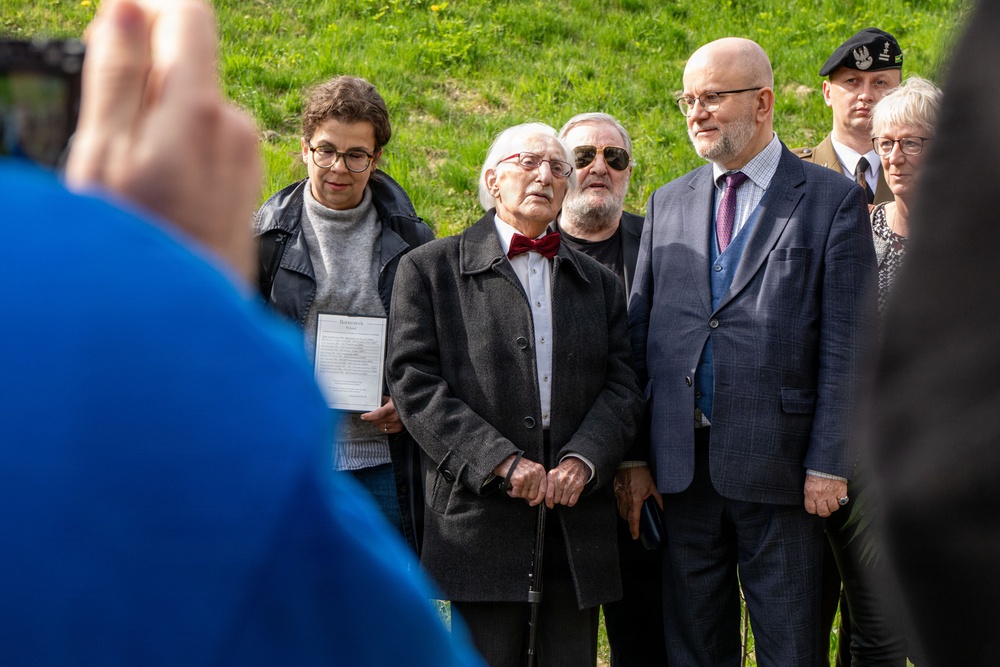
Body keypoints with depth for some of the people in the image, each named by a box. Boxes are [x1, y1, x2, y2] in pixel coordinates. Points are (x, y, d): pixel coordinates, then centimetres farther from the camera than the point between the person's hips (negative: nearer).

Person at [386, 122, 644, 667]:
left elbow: (622, 387, 10)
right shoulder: (430, 268, 6)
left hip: (578, 530, 4)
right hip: (478, 521, -3)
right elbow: (413, 381, -4)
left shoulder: (599, 284, 18)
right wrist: (500, 461, -14)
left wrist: (582, 460, -10)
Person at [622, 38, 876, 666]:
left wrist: (828, 464, -11)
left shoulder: (833, 199, 0)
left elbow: (848, 346, -5)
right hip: (682, 465, 4)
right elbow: (639, 336, 11)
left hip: (777, 465, -4)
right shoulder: (667, 204, 12)